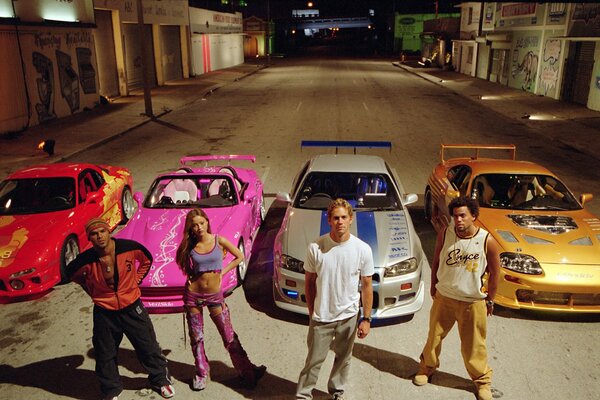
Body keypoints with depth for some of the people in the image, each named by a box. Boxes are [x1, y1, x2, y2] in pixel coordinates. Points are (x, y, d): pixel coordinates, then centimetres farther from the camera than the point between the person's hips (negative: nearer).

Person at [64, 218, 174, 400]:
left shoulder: (129, 247, -19)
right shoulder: (86, 260, -19)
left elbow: (147, 259, 4)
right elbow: (70, 274, 5)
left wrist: (135, 280, 0)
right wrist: (92, 291, 3)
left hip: (132, 307, 0)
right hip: (104, 313, 0)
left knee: (149, 347, 12)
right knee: (105, 356, 15)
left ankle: (160, 379, 37)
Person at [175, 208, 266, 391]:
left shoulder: (219, 241, -7)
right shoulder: (189, 246, -3)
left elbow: (239, 256, 5)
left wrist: (222, 272, -1)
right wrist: (190, 275, -3)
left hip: (215, 295, -1)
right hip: (193, 295, 2)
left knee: (229, 337, 2)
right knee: (196, 338, 12)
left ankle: (246, 370, 13)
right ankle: (202, 373, 29)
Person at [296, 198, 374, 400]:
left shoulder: (363, 249, -12)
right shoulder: (315, 247, -14)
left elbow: (367, 286, -3)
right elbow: (309, 281, -1)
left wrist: (366, 318, -2)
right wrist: (311, 312, 2)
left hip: (349, 316, 1)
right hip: (321, 316, -1)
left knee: (343, 358, 19)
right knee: (314, 360, 9)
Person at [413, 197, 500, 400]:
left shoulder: (488, 241, -17)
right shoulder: (445, 234, -12)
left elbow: (494, 273, -4)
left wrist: (490, 300, 4)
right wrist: (433, 287, 10)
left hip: (473, 302, -2)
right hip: (444, 297, 2)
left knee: (473, 345, 10)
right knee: (434, 336, 18)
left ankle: (483, 380, 35)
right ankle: (427, 367, 43)